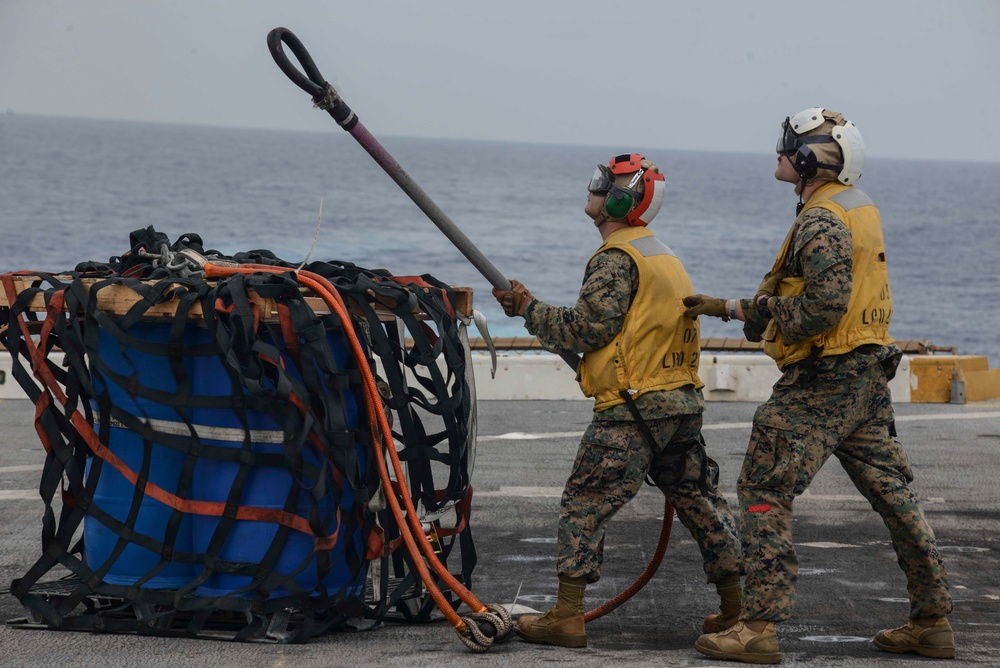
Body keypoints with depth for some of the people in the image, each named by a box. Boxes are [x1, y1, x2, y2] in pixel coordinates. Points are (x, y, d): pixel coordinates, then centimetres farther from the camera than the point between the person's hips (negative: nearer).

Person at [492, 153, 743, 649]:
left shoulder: (617, 259, -11)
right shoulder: (663, 256, 19)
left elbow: (586, 330, -15)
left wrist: (529, 307, -5)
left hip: (633, 408, -9)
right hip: (683, 403, 9)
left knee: (584, 505, -3)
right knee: (696, 501, 15)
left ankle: (566, 617, -3)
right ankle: (737, 607, 17)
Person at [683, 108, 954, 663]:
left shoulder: (822, 222, -17)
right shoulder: (857, 205, 14)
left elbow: (825, 306, -27)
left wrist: (767, 309, -9)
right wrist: (728, 307, 18)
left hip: (822, 381, -10)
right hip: (869, 374, 10)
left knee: (763, 492, -6)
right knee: (892, 494, 13)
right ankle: (932, 622, 18)